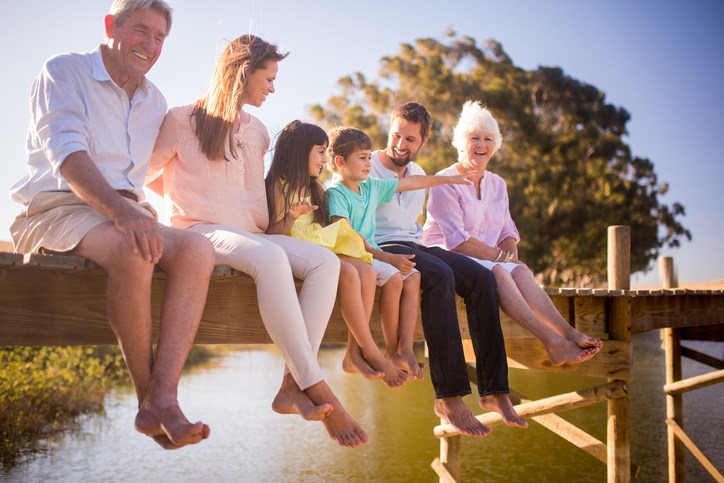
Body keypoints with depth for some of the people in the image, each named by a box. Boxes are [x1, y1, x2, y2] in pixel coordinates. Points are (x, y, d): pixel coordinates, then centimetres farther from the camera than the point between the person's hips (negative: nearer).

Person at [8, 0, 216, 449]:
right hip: (59, 208, -5)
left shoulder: (155, 102, 20)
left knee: (198, 248, -26)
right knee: (132, 250, -38)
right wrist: (122, 212, -32)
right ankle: (148, 397, -22)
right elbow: (67, 154, -16)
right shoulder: (64, 71, 1)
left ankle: (163, 399, -35)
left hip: (127, 213, 6)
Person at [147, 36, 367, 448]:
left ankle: (292, 386, -32)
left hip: (249, 232, 7)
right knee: (271, 258, -39)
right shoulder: (183, 120, 4)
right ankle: (316, 386, -39)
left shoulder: (257, 132, 23)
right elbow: (146, 172, 10)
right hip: (202, 230, -7)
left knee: (325, 262, -21)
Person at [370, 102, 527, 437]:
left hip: (414, 246, 7)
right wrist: (379, 256, -20)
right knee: (440, 275, -36)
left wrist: (420, 248, 10)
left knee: (481, 277, -19)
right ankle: (449, 396, -38)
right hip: (380, 248, -7)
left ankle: (494, 389, -23)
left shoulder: (419, 176, 23)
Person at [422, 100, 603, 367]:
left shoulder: (497, 184, 17)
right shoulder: (445, 182, -6)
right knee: (497, 272, -34)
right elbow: (456, 240, -15)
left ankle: (569, 334, -41)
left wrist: (511, 254, -8)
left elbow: (508, 230, 16)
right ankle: (552, 342, -44)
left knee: (520, 270, -26)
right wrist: (500, 256, -14)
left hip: (489, 260, 6)